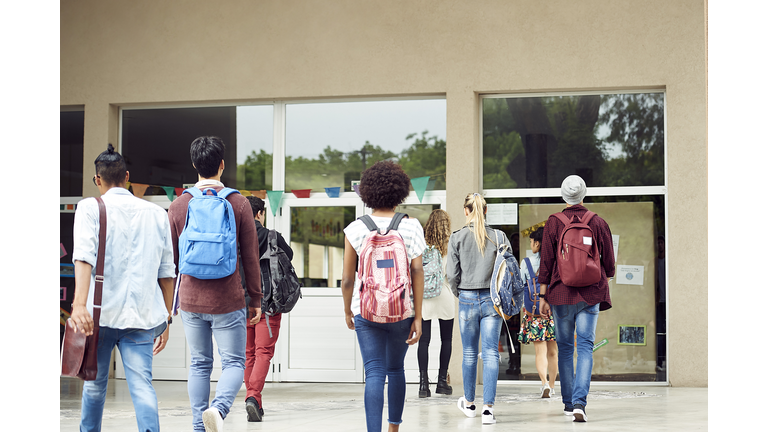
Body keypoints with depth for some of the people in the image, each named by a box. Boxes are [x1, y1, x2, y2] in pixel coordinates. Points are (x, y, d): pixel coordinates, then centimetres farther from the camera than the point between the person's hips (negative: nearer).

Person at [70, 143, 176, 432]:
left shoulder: (90, 207, 2)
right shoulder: (156, 214, 12)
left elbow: (84, 255, -15)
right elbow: (166, 273, 13)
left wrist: (80, 303, -25)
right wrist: (166, 320, 19)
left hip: (100, 312, -1)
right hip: (141, 315, 1)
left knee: (94, 384, 16)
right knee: (141, 385, -6)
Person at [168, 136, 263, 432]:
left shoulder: (178, 206, 0)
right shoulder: (239, 204, -5)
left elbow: (170, 258, 5)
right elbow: (250, 257, -3)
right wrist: (256, 299, 5)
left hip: (190, 300, 3)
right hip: (228, 301, -2)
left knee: (199, 365, 14)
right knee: (234, 363, 5)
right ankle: (218, 408, -22)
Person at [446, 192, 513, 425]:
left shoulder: (457, 237, -5)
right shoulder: (498, 237, -3)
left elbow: (452, 274, -5)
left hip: (467, 299, 0)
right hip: (493, 300, 0)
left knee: (469, 353, 14)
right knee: (491, 353, 1)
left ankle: (469, 403, 30)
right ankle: (488, 407, -7)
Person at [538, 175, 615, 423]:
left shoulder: (553, 223, -4)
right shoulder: (598, 223, 0)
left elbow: (546, 262, -4)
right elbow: (609, 263, 6)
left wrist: (543, 296, 2)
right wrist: (603, 285, 24)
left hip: (561, 293, 0)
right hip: (590, 295, 0)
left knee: (565, 347, 12)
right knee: (585, 346, -1)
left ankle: (568, 403, 17)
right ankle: (579, 402, -16)